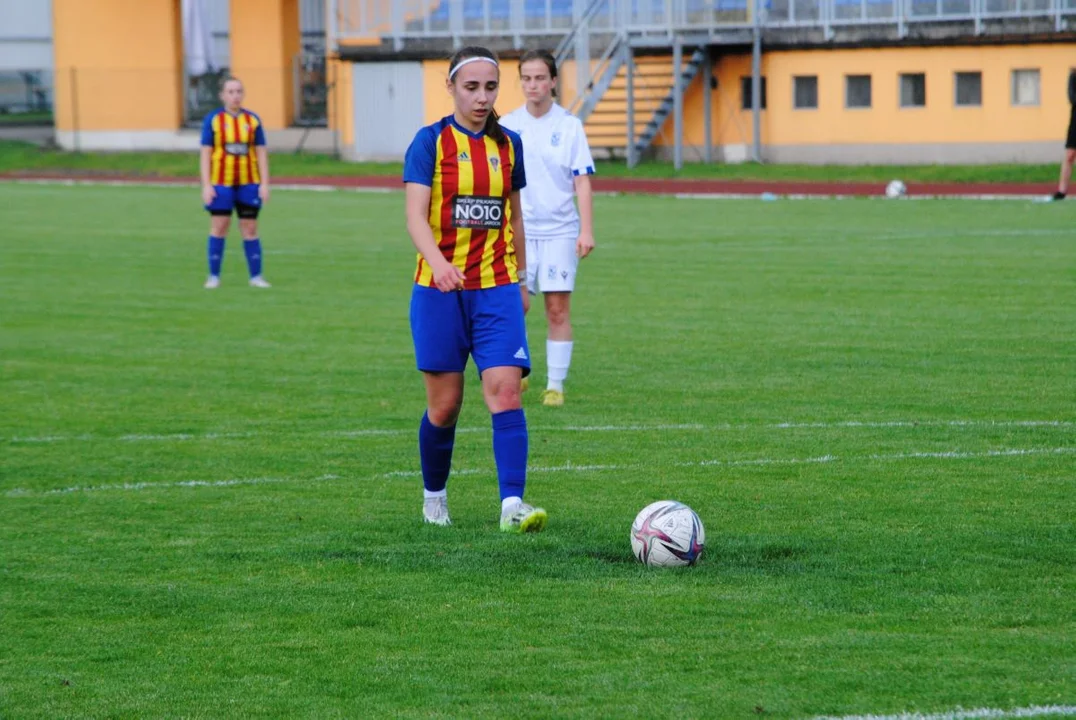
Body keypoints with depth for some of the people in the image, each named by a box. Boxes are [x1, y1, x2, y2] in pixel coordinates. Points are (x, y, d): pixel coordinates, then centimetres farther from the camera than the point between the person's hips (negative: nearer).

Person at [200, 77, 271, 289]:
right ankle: (214, 276, 7)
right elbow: (205, 153, -1)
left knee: (250, 229, 3)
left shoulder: (253, 120, 5)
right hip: (221, 183, -2)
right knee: (219, 227, -1)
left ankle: (256, 276, 7)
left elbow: (261, 153, 5)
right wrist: (206, 185, -7)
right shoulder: (213, 119, 0)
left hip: (248, 183, 2)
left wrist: (264, 184, -1)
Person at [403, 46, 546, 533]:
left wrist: (520, 280, 21)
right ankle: (434, 498, 26)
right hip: (440, 291, -3)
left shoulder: (508, 144, 8)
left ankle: (512, 504, -20)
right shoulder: (431, 141, -5)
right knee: (444, 405, 3)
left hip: (497, 290, 3)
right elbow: (415, 216, -16)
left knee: (505, 390, -14)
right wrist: (439, 264, -33)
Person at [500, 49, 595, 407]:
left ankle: (555, 385, 4)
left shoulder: (569, 126, 1)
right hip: (519, 229, 1)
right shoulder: (507, 126, 5)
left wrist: (587, 230, -8)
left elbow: (582, 181, -1)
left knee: (558, 309, -2)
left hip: (560, 230, -1)